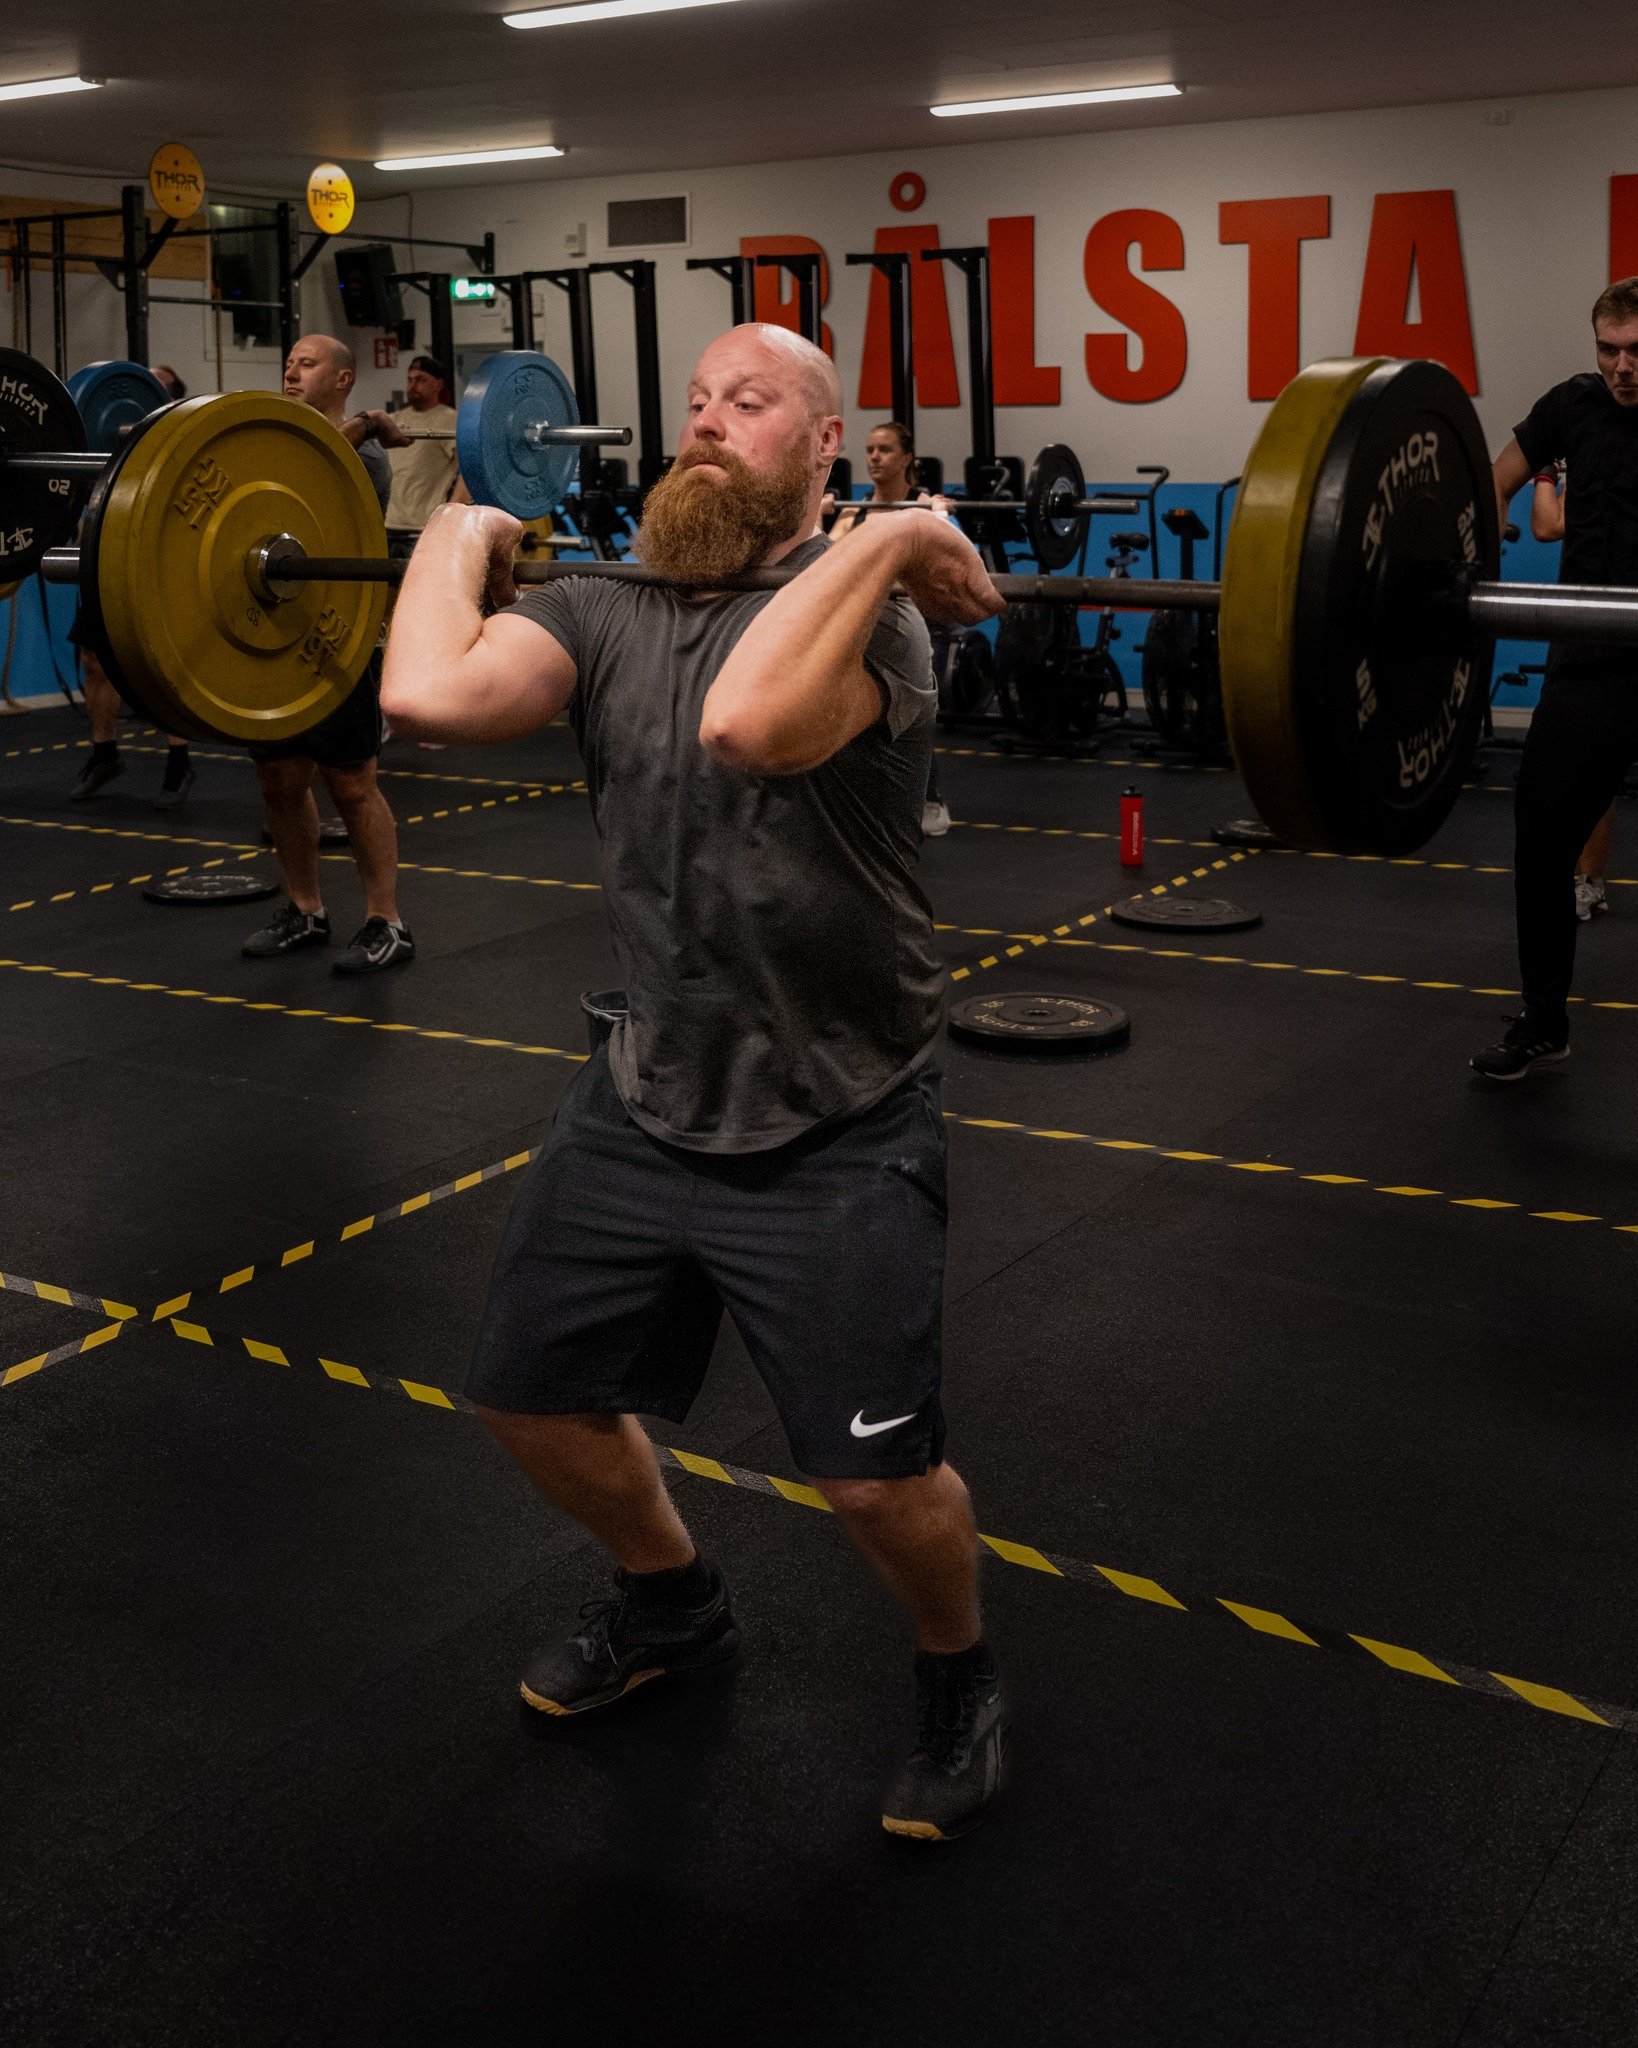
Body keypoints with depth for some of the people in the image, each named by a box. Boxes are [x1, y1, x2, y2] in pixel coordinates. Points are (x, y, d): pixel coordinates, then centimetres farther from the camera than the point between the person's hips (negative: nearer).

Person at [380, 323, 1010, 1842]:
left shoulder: (861, 608, -15)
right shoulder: (606, 606, 1)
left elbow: (748, 721, -40)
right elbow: (429, 694, -19)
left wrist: (883, 538, -30)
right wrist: (458, 539, -4)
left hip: (832, 1132, -6)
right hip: (645, 1104, 6)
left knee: (876, 1473, -8)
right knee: (530, 1396, 16)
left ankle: (956, 1680, 27)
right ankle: (670, 1605, 46)